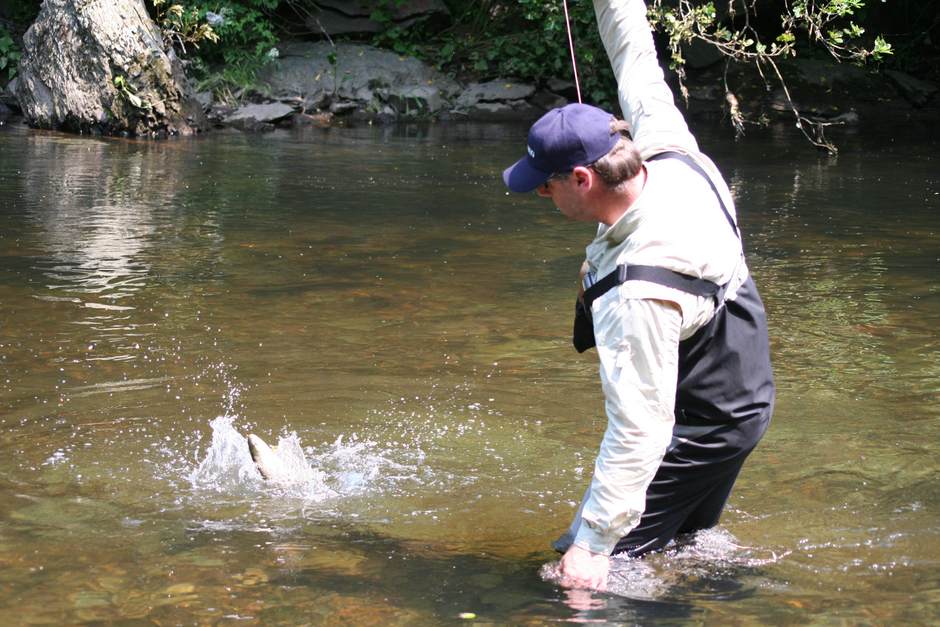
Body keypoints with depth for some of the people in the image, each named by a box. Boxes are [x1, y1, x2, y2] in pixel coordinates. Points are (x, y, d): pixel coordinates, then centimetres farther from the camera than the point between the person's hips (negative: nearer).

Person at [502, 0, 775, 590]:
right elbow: (637, 62, 4)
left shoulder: (635, 296, -37)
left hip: (700, 428, -10)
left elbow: (639, 432, -35)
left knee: (580, 576, -6)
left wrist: (591, 546, -30)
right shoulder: (672, 153, -15)